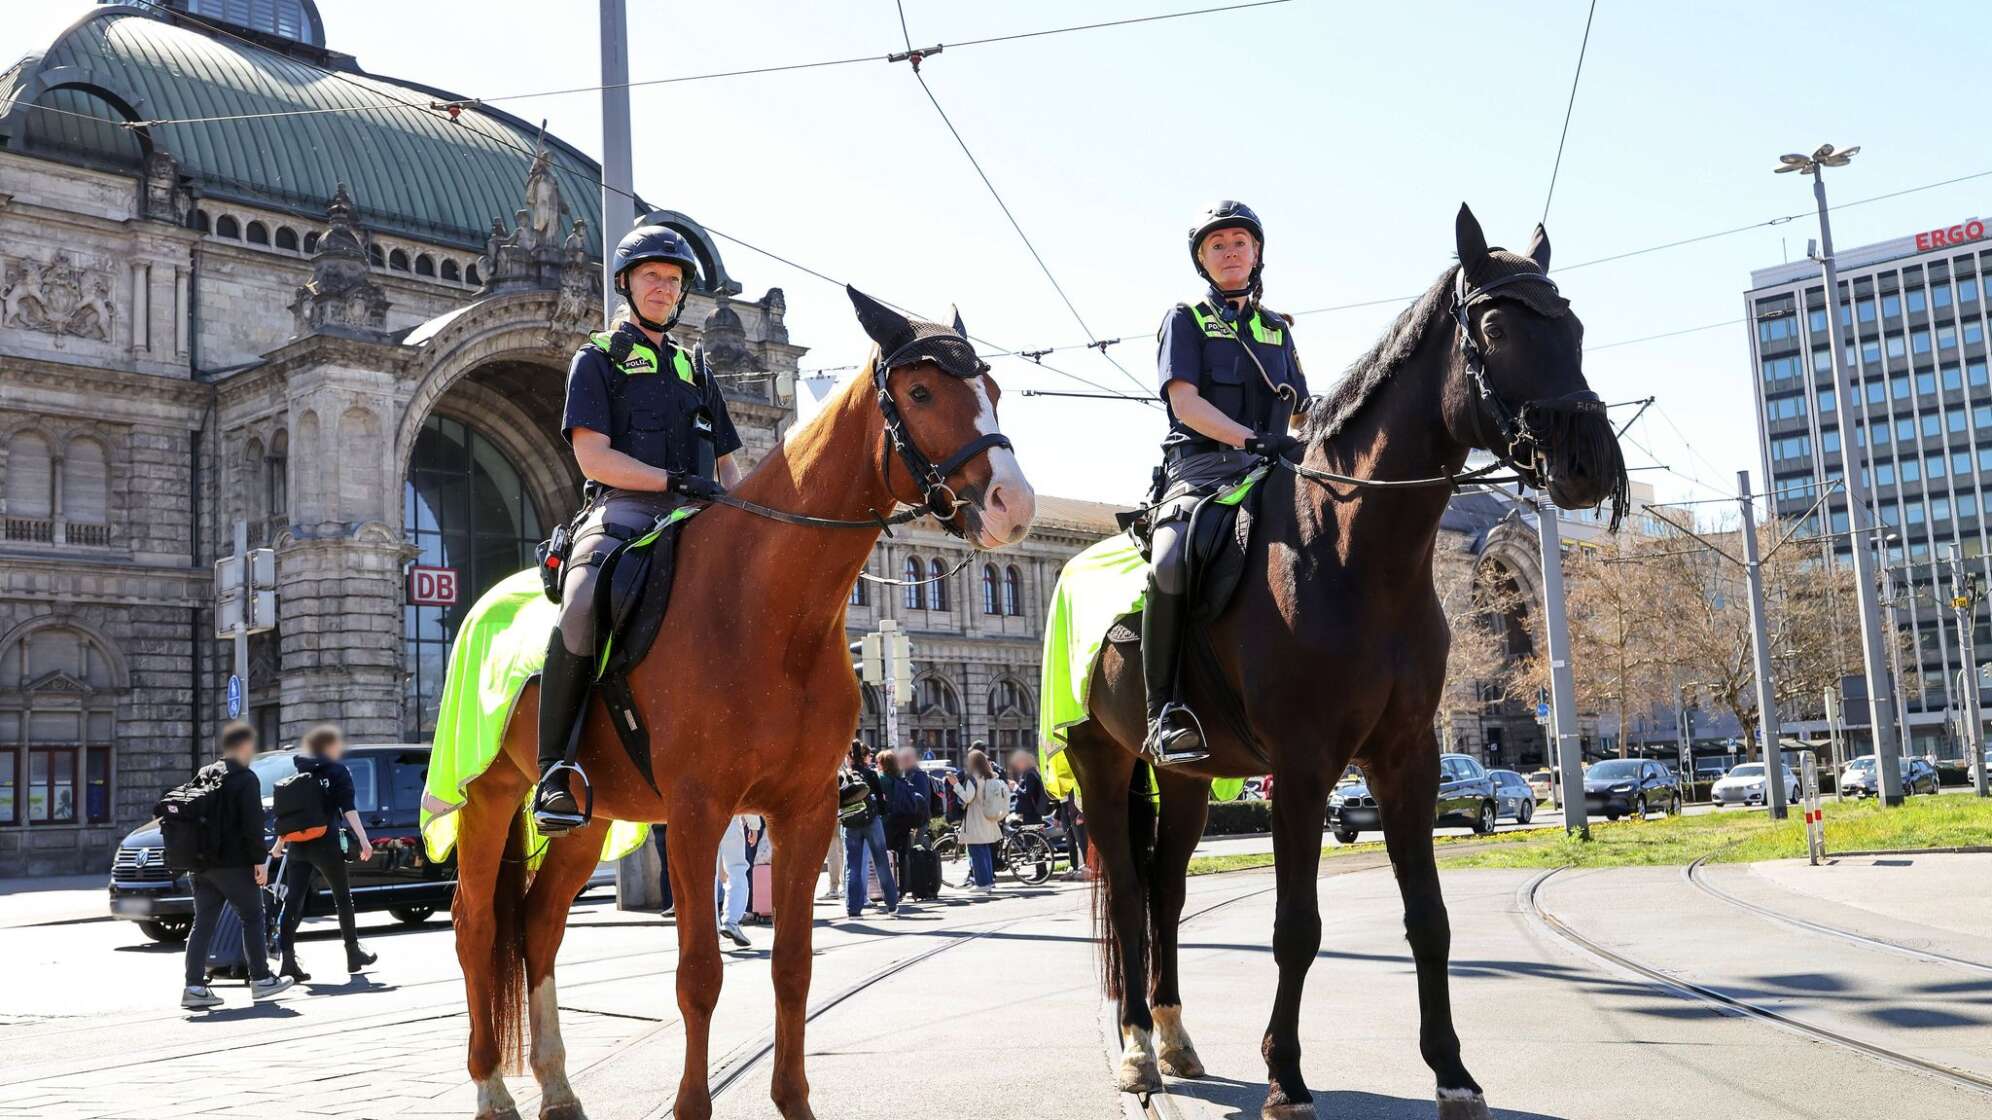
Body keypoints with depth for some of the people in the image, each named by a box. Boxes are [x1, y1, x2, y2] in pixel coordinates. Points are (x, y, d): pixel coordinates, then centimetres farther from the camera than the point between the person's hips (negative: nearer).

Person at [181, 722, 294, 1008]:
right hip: (234, 863, -7)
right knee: (252, 918, 6)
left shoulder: (204, 776, 15)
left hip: (202, 864, 7)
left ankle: (194, 986, -2)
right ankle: (260, 980, 10)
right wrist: (260, 860, -14)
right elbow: (252, 824, -16)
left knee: (203, 923, 5)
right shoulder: (246, 778, -9)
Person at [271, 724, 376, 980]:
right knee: (342, 897, 10)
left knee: (293, 900, -1)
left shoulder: (296, 771, 14)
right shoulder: (337, 770, 0)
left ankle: (288, 960, -10)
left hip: (297, 844, 4)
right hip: (325, 843, -4)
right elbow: (348, 807, -10)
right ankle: (353, 954, 19)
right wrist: (363, 839, -14)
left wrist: (280, 843, 26)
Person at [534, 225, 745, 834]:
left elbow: (726, 464, 25)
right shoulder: (598, 359, 12)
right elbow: (594, 457, -2)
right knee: (581, 611, -34)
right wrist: (675, 479, -13)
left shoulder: (695, 368, 27)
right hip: (621, 512, -5)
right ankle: (555, 773, -28)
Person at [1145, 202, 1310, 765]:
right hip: (1203, 465, -5)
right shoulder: (1187, 319, 12)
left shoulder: (1278, 329, 26)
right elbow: (1186, 401, -3)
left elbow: (1300, 413, 24)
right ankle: (1167, 712, -28)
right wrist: (1250, 438, -18)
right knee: (1171, 564, -35)